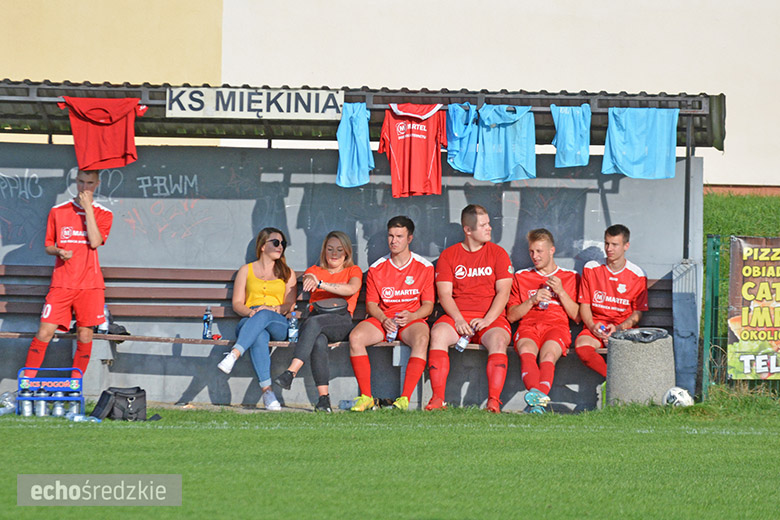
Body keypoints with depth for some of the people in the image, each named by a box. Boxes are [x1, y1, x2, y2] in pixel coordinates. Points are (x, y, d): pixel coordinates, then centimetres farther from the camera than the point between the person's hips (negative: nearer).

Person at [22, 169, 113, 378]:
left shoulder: (103, 214, 5)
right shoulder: (58, 211, 9)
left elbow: (95, 242, -12)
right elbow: (48, 245, 14)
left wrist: (88, 208, -10)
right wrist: (59, 252, -9)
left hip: (89, 284, 0)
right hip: (61, 283, 0)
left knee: (84, 335, 0)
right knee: (45, 332, -8)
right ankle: (27, 381, -4)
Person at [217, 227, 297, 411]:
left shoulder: (287, 273, 23)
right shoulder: (246, 270, 21)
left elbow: (290, 304, 11)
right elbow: (237, 303, 12)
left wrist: (274, 309, -12)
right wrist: (249, 312, -11)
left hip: (278, 323, 0)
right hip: (248, 322, 0)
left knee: (264, 315, -39)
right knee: (260, 336, -39)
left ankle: (234, 355, -56)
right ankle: (267, 390, -51)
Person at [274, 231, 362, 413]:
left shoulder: (353, 271, 16)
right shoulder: (315, 270, 27)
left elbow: (351, 289, -6)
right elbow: (308, 279, 5)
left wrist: (320, 284, -18)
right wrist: (310, 280, -20)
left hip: (341, 320, -2)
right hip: (316, 317, 2)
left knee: (313, 322, -37)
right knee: (319, 342, -36)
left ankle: (291, 372, -49)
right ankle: (323, 397, -41)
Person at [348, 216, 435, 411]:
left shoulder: (424, 267, 4)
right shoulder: (377, 268, 10)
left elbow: (428, 305, 1)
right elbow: (371, 304, 7)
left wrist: (411, 316, -19)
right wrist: (384, 319, -14)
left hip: (412, 319, -2)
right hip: (382, 318, 2)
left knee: (421, 339, -38)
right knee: (355, 337, -28)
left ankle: (405, 399, -39)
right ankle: (366, 397, -25)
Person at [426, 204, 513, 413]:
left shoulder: (497, 253, 8)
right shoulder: (449, 255, 10)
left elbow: (503, 292, 0)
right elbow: (444, 294, 2)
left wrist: (487, 320, -15)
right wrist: (458, 320, -15)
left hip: (491, 318, -1)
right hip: (457, 316, 1)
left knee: (498, 339, -34)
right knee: (438, 333, -30)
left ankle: (493, 401, -38)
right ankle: (437, 399, -34)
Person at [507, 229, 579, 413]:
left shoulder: (570, 277, 21)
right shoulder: (521, 277, 26)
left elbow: (577, 316, 14)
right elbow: (511, 316, 19)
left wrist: (561, 292, 2)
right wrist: (532, 301, 3)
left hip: (557, 326, -1)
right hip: (528, 327, 1)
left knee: (548, 355, -37)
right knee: (526, 351, -37)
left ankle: (538, 402, -59)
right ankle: (536, 393, -62)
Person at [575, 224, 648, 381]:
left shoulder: (637, 275, 3)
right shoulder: (591, 269, 7)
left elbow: (638, 313, 3)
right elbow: (585, 305, 8)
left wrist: (618, 328, -15)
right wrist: (592, 326, -12)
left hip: (624, 327, -1)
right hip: (596, 324, 1)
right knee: (581, 345, -34)